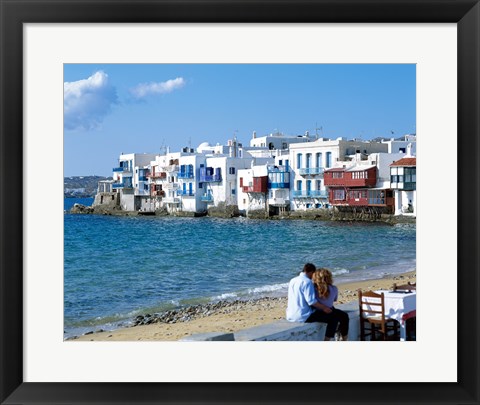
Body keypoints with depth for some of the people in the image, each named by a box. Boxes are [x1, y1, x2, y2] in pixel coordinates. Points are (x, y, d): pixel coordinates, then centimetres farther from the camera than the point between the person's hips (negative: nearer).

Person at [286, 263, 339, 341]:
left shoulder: (292, 280, 11)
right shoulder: (307, 282, -14)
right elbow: (311, 301, -22)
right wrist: (324, 308, -8)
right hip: (303, 316, -9)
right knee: (333, 318, -4)